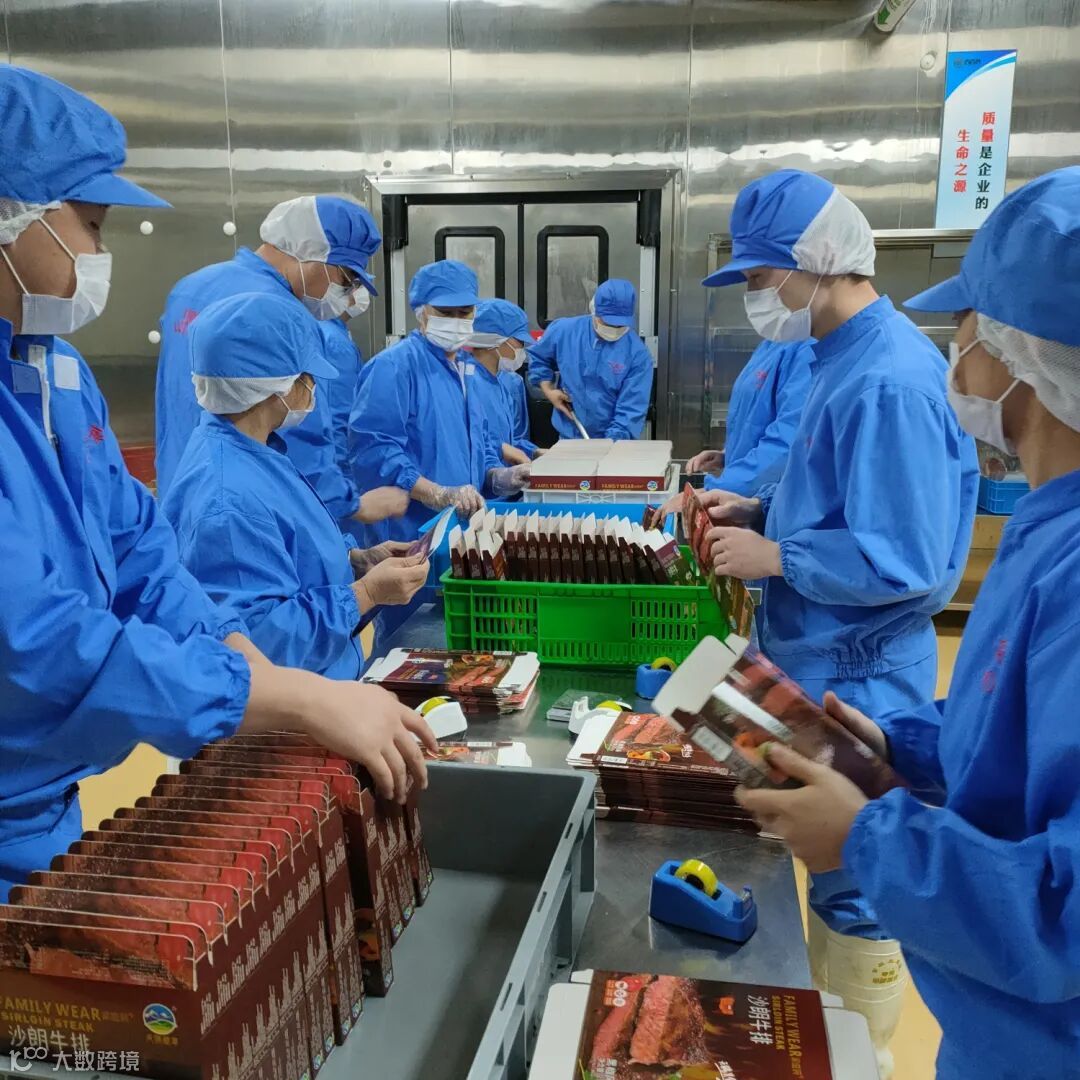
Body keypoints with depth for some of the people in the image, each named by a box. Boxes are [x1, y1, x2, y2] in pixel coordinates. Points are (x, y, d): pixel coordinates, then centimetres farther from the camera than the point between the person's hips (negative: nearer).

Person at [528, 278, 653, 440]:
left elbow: (632, 409, -18)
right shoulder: (564, 330, -7)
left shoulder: (638, 354, -15)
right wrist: (548, 390, 0)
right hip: (569, 438, 2)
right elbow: (537, 357, 13)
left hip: (616, 442, -2)